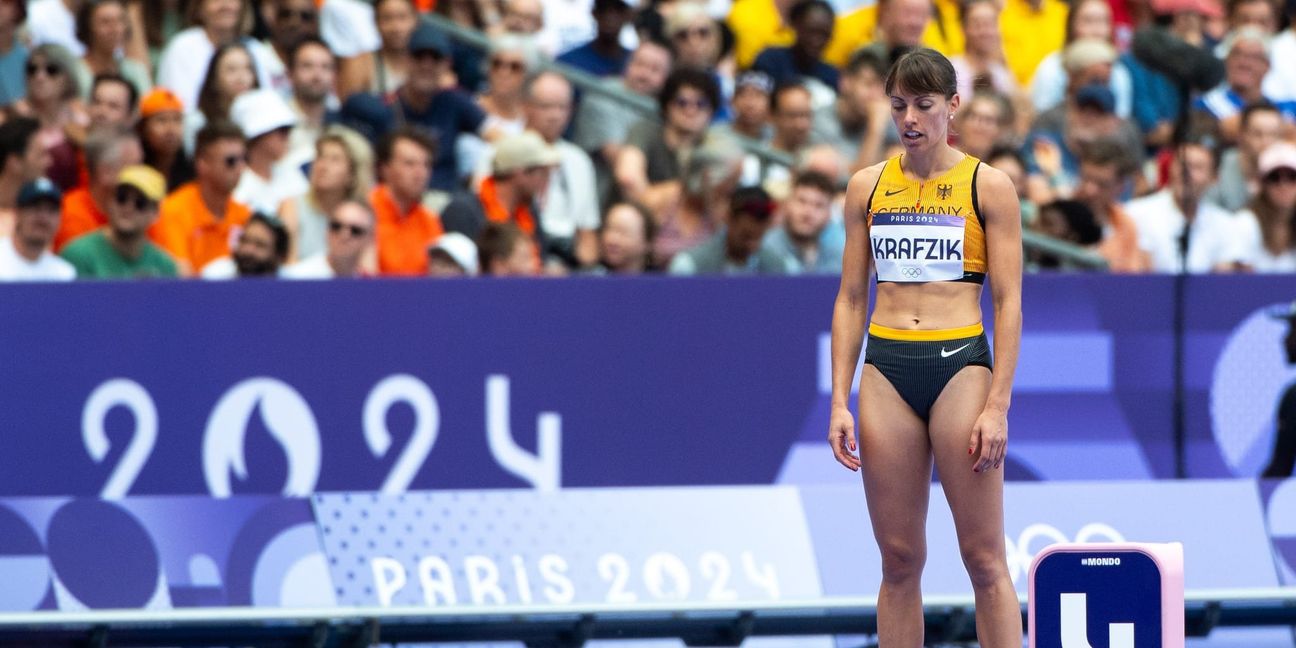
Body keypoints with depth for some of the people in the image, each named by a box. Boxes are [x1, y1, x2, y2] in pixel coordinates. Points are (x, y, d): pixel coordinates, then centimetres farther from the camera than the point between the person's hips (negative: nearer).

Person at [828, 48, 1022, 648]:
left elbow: (1008, 303, -1)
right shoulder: (868, 186, 10)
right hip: (886, 370, 3)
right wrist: (839, 402, 4)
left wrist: (997, 406, -10)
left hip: (961, 363, -3)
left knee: (984, 558, -4)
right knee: (899, 558, 4)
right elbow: (850, 299, 12)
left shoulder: (988, 186, 1)